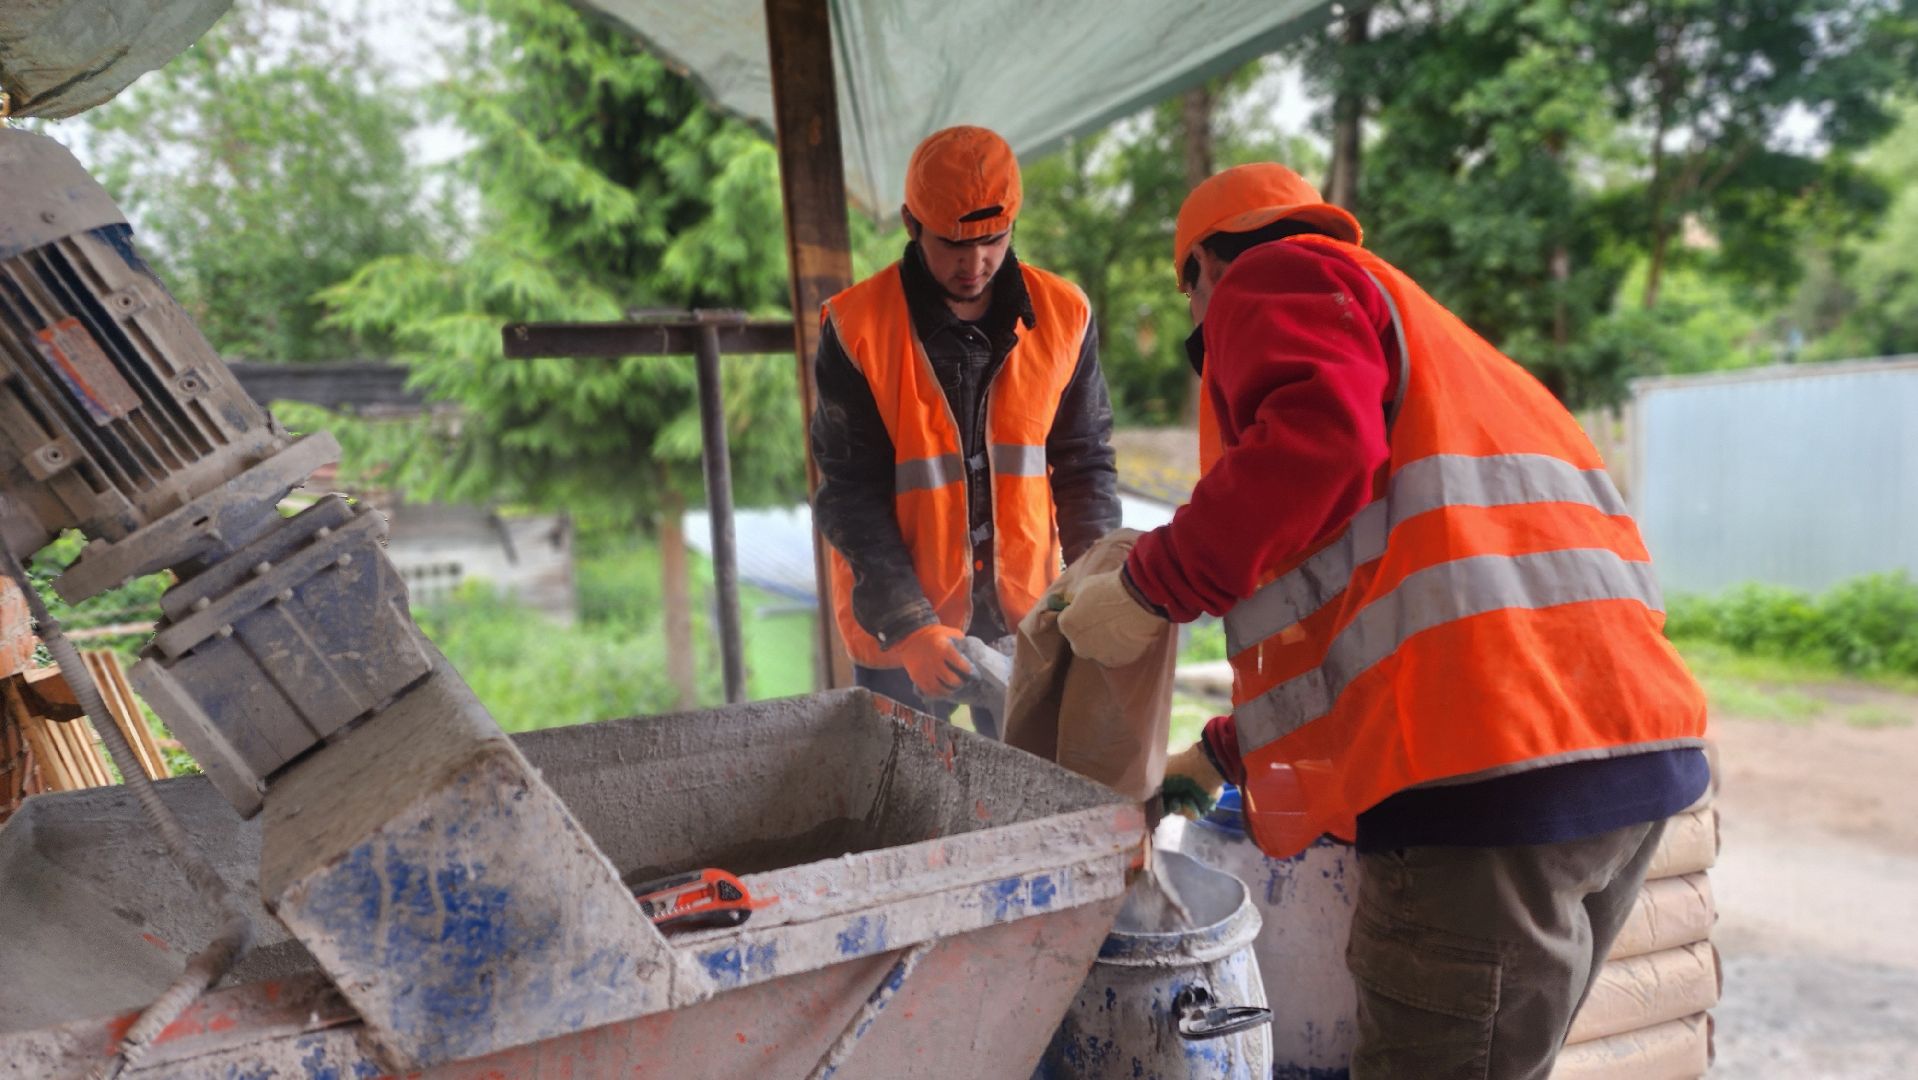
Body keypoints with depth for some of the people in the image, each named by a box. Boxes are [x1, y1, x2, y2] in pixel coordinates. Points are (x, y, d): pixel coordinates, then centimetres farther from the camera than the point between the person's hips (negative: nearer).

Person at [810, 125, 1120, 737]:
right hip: (898, 631, -2)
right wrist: (910, 625, -19)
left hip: (1025, 617, 3)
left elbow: (1085, 463, 4)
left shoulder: (1063, 316, -2)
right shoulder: (857, 329, -11)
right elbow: (851, 496, -10)